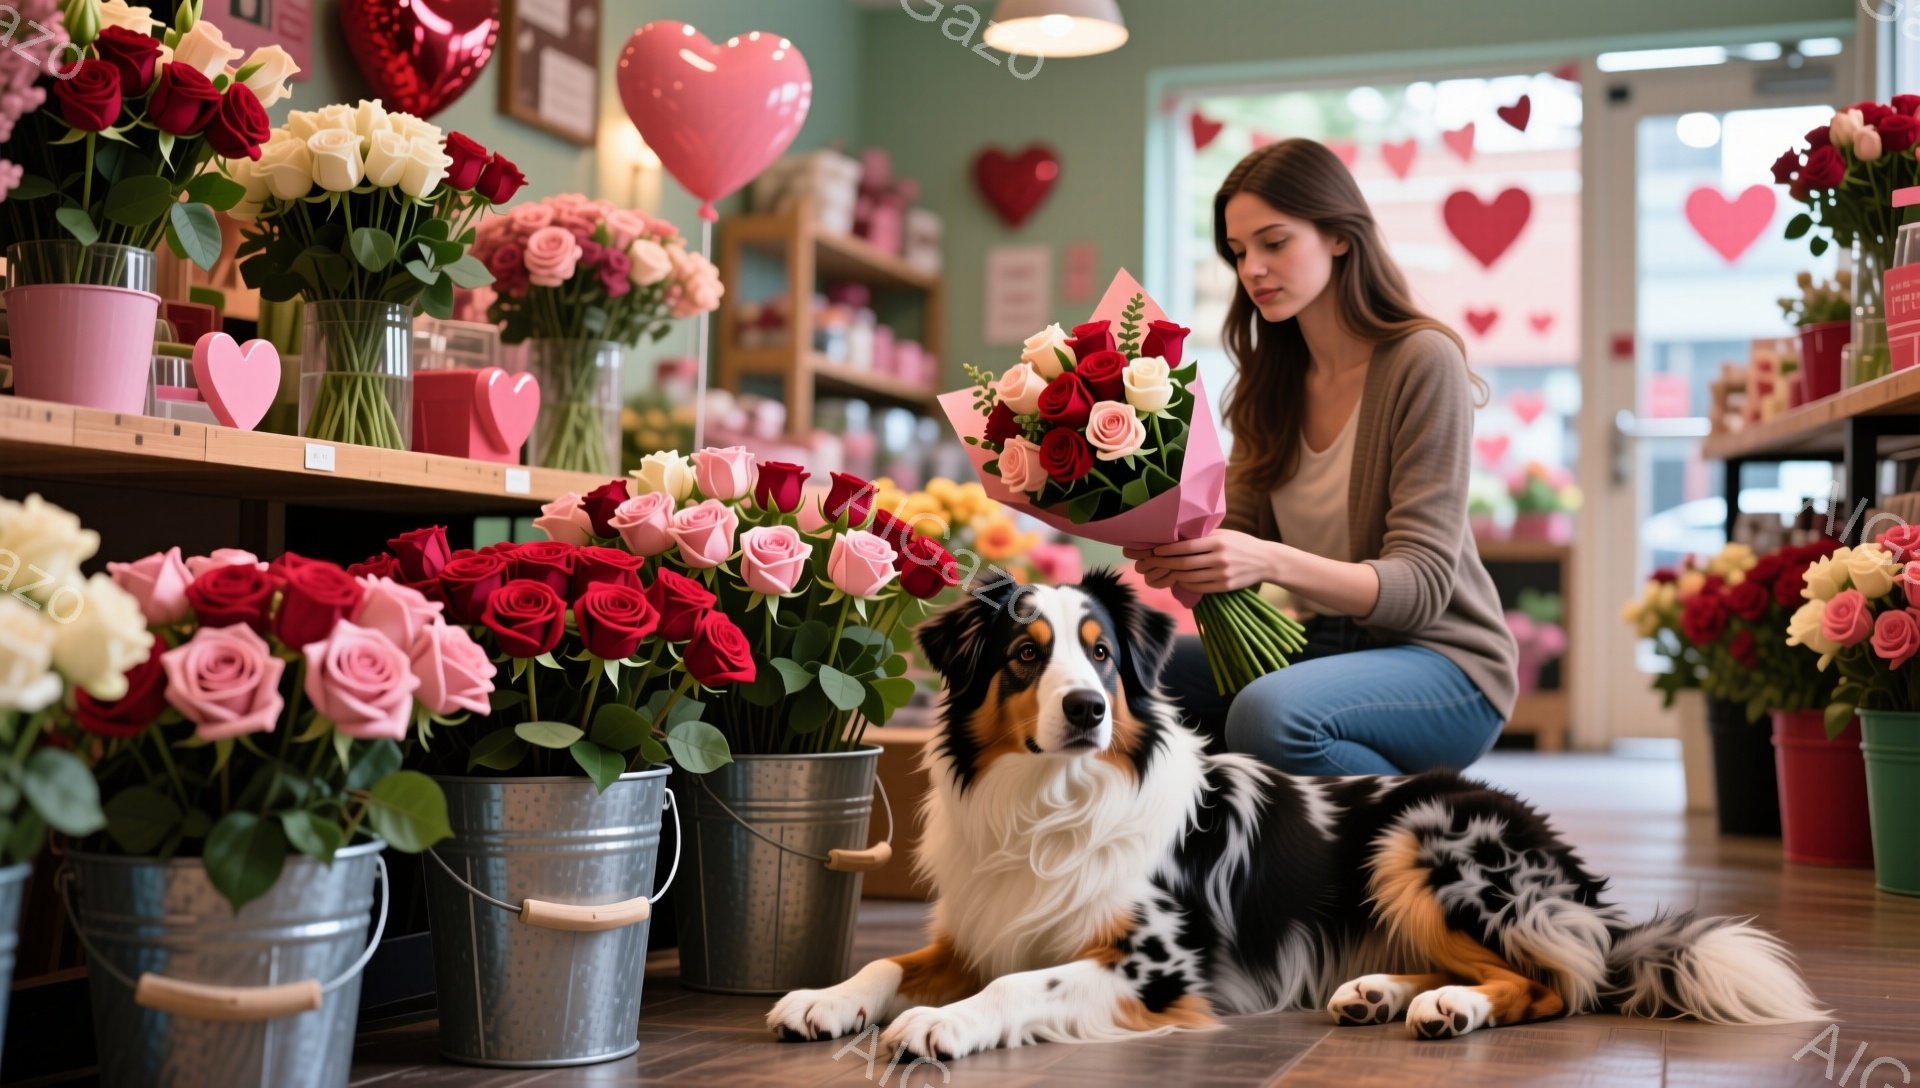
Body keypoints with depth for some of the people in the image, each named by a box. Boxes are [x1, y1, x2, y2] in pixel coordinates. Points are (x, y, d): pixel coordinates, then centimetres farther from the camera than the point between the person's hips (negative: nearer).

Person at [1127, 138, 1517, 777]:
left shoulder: (1423, 360, -13)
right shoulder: (1271, 382, 7)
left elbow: (1421, 583, -19)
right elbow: (1238, 538, 3)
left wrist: (1275, 562, -35)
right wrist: (1174, 552, -21)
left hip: (1442, 661, -6)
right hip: (1320, 646, 6)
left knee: (1270, 712, -34)